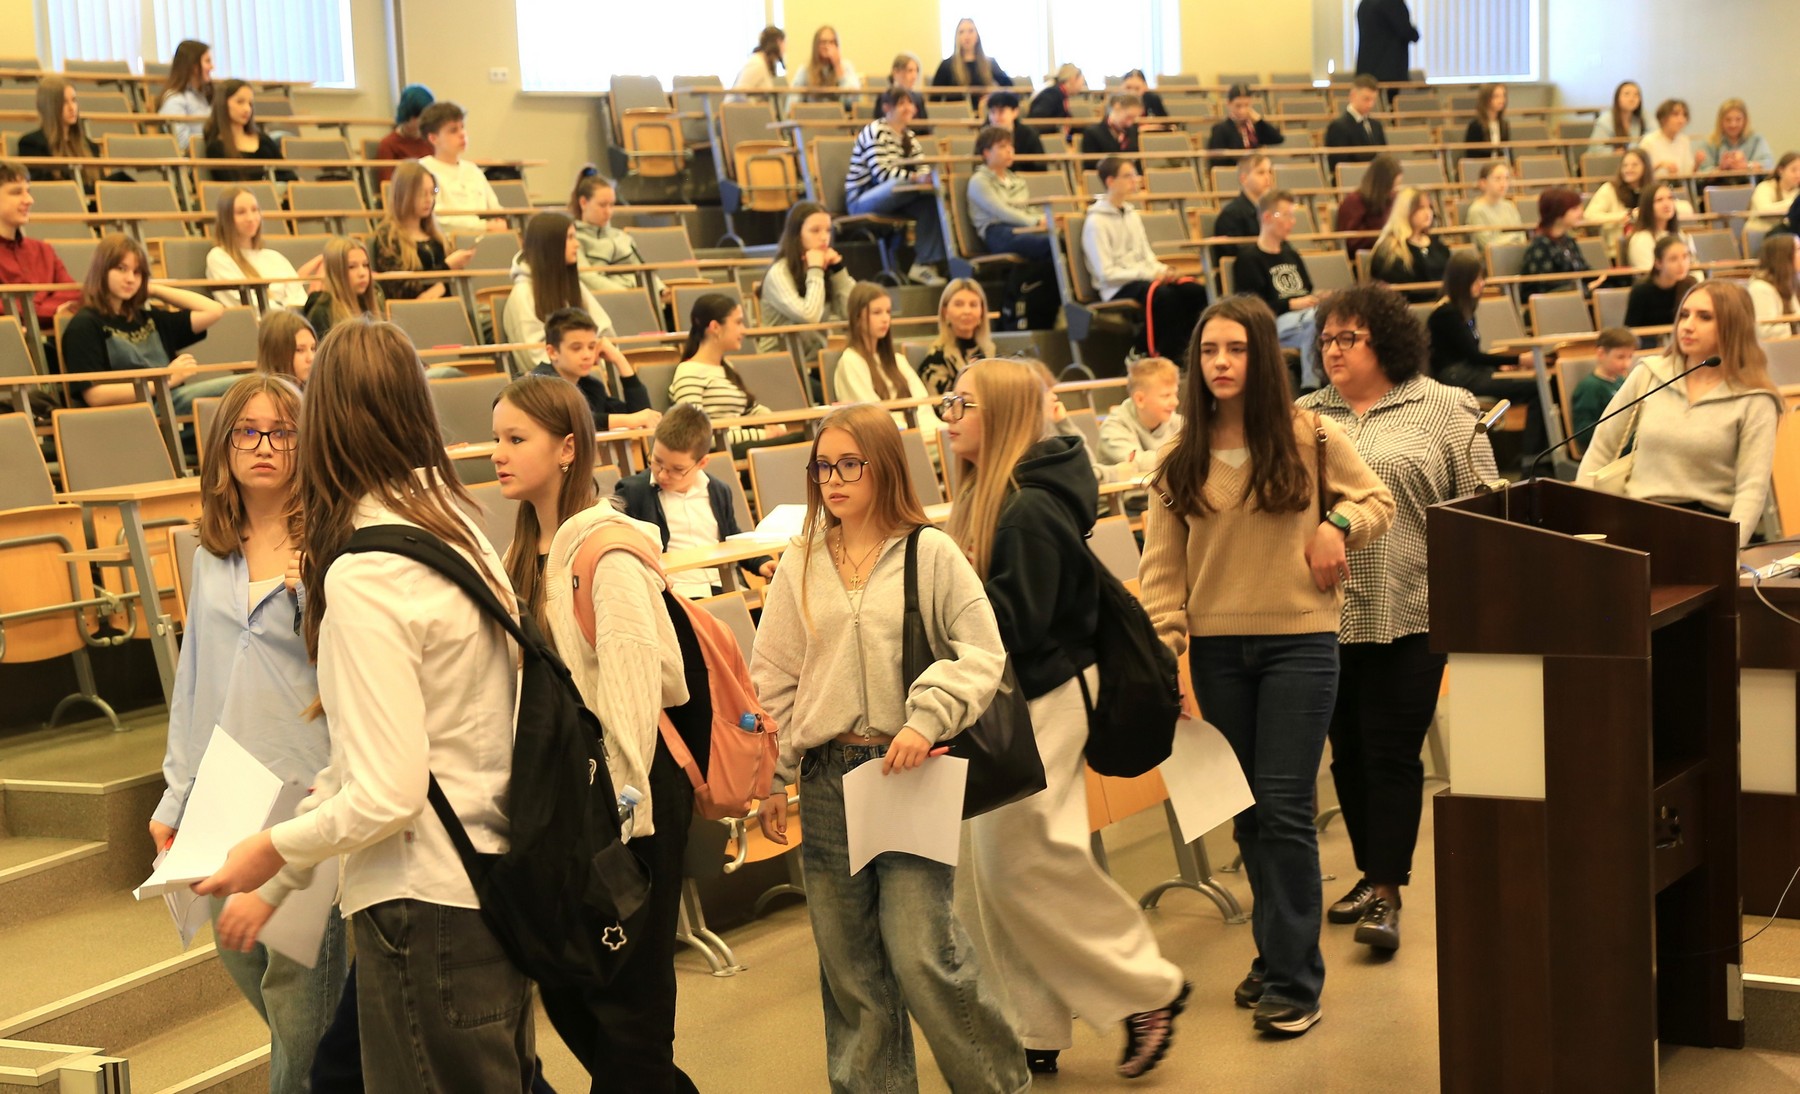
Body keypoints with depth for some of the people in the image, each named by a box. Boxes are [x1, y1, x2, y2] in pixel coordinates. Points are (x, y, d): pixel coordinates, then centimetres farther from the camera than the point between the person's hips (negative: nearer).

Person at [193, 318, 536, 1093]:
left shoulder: (362, 573, -18)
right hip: (498, 878, 8)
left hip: (426, 908, -8)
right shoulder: (459, 527, 3)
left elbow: (388, 795, -19)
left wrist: (276, 850, -4)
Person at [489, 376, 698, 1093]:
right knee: (563, 987, 15)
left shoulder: (609, 550, -16)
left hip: (625, 790, -8)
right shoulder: (530, 552, 10)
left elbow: (633, 679, -20)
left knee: (627, 996, 2)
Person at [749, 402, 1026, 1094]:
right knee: (848, 964, 8)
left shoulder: (930, 554, -3)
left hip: (909, 771, -4)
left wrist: (928, 719, -16)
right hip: (827, 778, 4)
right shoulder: (801, 565, 7)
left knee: (923, 955, -7)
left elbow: (983, 653, -3)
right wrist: (772, 780, 7)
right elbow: (773, 679, 10)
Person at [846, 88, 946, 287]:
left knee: (931, 201, -23)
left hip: (892, 201, 8)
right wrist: (916, 178, -35)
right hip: (861, 200, -8)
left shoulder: (908, 136, 15)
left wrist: (930, 176, -19)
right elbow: (881, 173, -23)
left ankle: (924, 264, -24)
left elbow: (921, 168, 6)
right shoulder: (875, 132, -10)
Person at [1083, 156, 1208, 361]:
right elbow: (1106, 273, -14)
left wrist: (1163, 270, -4)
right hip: (1117, 289, -8)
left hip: (1142, 277, 8)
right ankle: (1164, 357, -23)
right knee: (1164, 295, -35)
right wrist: (1150, 274, -17)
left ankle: (1180, 347, -8)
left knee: (1197, 291, -14)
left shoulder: (1131, 214, 17)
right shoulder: (1096, 222, -8)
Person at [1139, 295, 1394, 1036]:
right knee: (1248, 810, 10)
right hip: (1217, 647, 3)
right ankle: (1279, 953, 24)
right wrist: (1163, 640, -9)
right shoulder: (1181, 461, 4)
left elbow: (1378, 501, 10)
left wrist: (1338, 524, -10)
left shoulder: (1311, 439, -2)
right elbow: (1162, 563, 2)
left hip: (1299, 640, -3)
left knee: (1284, 807, -6)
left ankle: (1293, 978, 2)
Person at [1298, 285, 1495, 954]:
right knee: (1348, 752, 12)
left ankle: (1387, 895, 1)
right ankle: (1371, 873, 26)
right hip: (1324, 614, 4)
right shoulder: (1304, 417, 11)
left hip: (1408, 613, -4)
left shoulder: (1442, 409, 1)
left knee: (1392, 753, -4)